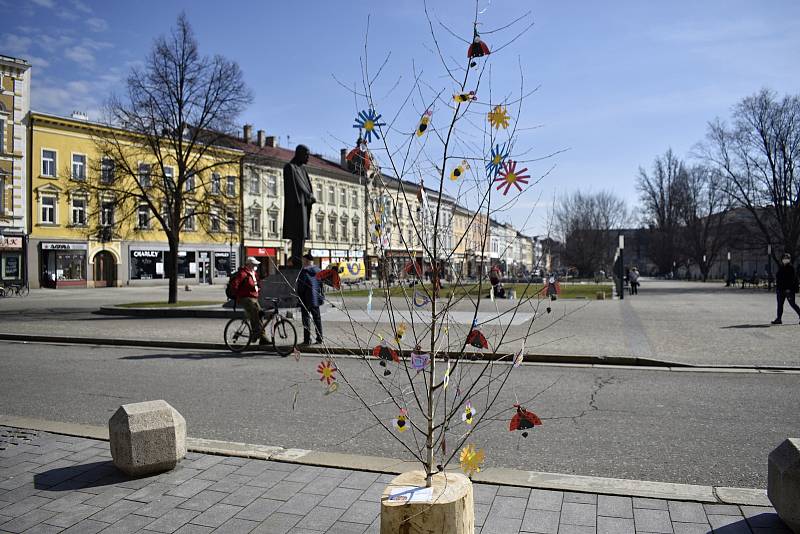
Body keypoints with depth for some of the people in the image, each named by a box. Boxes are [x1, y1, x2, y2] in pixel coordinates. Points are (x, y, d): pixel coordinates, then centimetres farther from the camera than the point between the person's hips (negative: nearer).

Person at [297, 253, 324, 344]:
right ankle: (319, 338, 15)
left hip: (306, 299, -6)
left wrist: (299, 298, -5)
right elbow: (321, 284, 12)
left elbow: (300, 286, -13)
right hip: (316, 299, 6)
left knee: (306, 318, -1)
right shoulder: (318, 270, 7)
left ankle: (307, 340, -1)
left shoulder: (304, 271, -13)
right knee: (317, 318, 12)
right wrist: (321, 296, 18)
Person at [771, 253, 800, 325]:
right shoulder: (780, 268, 13)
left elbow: (793, 279, -13)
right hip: (781, 289, 7)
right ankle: (779, 319, 8)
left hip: (788, 290, -7)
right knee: (780, 304, 5)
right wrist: (777, 288, 14)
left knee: (792, 304, 0)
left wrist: (789, 289, -20)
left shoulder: (791, 268, -7)